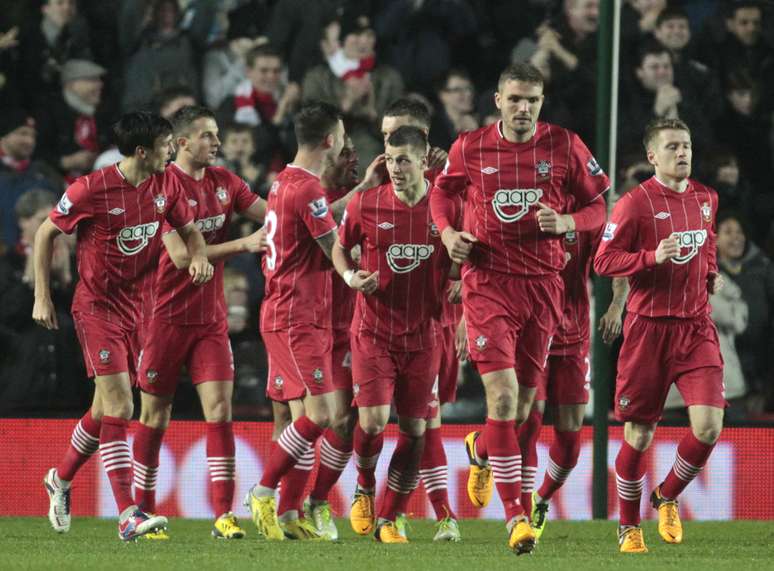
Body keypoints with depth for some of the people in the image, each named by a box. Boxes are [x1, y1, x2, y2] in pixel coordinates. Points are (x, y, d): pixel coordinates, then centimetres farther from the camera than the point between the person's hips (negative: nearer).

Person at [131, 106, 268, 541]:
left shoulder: (225, 182, 7)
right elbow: (181, 255, -19)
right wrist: (242, 245, -19)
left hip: (212, 318, 5)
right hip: (168, 317, -4)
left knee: (220, 407, -7)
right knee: (156, 414, 4)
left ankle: (225, 515, -10)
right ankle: (143, 512, 15)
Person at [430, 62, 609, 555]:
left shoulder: (564, 146, 0)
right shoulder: (470, 148, 0)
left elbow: (599, 205, 7)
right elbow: (442, 191, 19)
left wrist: (568, 222, -13)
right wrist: (447, 231, -1)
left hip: (543, 284, 2)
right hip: (488, 283, -2)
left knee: (522, 405, 9)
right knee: (503, 397, -16)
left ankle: (481, 450, 45)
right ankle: (515, 514, -14)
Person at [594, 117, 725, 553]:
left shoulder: (706, 198, 9)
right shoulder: (636, 203, -9)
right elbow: (603, 262, -9)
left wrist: (711, 272, 12)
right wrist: (653, 257, -22)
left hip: (697, 327, 4)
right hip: (650, 329, -4)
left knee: (709, 426, -12)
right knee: (639, 434, 3)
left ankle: (667, 499, 14)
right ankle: (629, 527, 21)